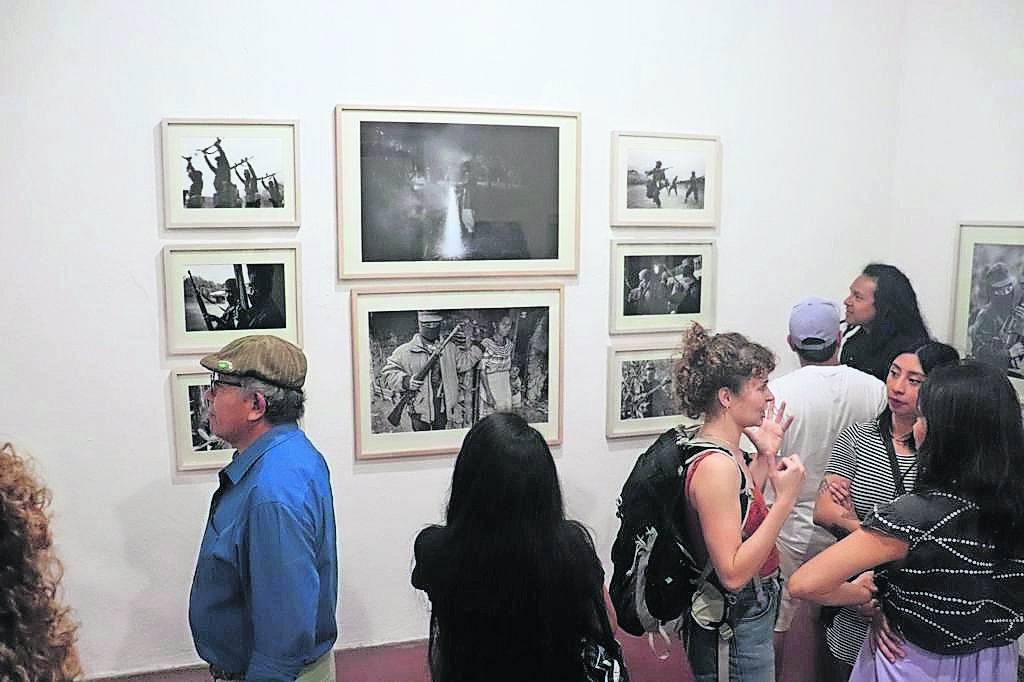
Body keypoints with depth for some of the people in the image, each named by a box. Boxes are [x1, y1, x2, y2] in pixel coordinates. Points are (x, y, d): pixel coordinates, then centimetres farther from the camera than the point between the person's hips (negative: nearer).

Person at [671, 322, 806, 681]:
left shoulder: (726, 452, 0)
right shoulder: (716, 465, -28)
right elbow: (733, 574, -29)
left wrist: (765, 456, 3)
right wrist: (785, 499, -28)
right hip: (733, 634, -9)